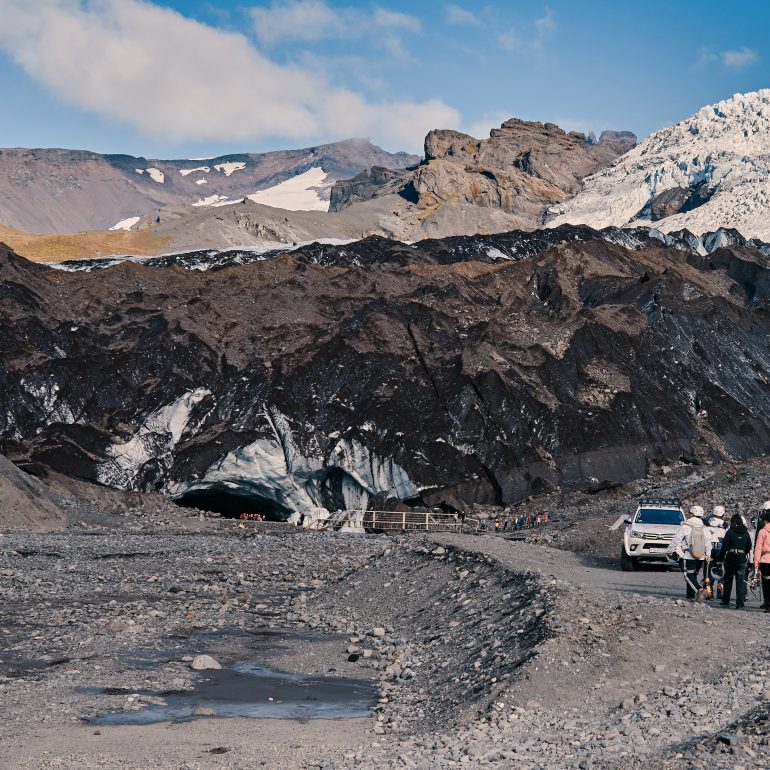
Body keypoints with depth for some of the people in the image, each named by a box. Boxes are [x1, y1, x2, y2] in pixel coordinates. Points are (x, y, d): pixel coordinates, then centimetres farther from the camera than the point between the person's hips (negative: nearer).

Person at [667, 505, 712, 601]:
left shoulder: (685, 526, -9)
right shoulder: (705, 528, 6)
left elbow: (676, 540, -5)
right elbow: (708, 542, 11)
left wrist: (670, 550, 6)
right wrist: (708, 554, 21)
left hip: (687, 557, -5)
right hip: (700, 557, 5)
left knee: (689, 576, -4)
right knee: (693, 575, 15)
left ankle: (698, 589, -26)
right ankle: (690, 596, 14)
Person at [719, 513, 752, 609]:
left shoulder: (730, 532, -6)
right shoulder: (746, 532, 4)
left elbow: (724, 546, -8)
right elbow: (749, 547, 7)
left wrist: (721, 558, -3)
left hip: (730, 558, -2)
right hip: (742, 558, 2)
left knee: (728, 580, 13)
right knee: (741, 582, 1)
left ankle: (726, 601, 21)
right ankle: (740, 604, -7)